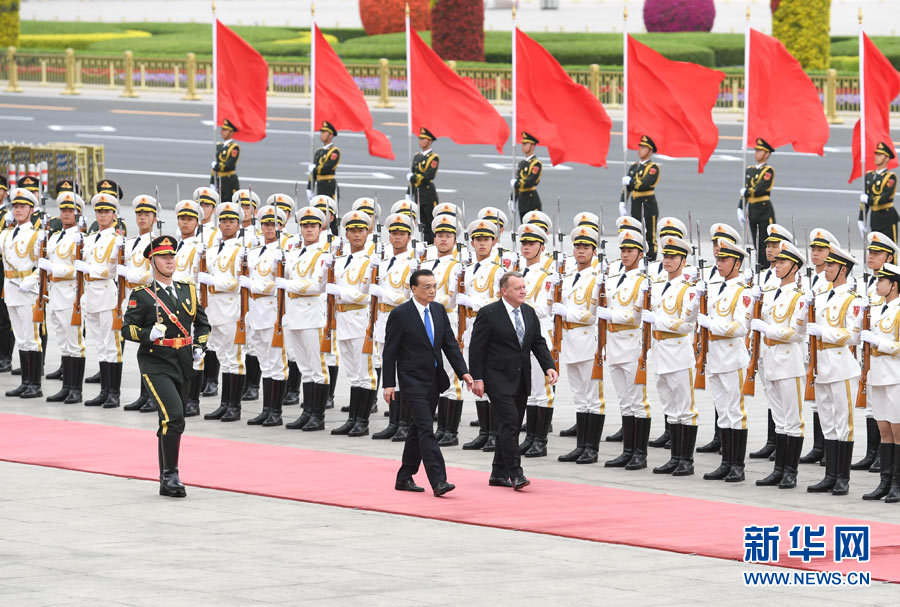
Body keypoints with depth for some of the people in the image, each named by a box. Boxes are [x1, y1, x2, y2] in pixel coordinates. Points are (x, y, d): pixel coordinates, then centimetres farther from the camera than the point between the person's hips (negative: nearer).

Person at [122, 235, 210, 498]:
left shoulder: (187, 291, 12)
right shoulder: (142, 296, -4)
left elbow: (202, 323, 23)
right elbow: (127, 328, -6)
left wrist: (199, 347, 9)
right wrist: (149, 334, -23)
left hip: (182, 365, 6)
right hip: (155, 364, -6)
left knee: (171, 422, 11)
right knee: (174, 415, -22)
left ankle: (166, 483, 20)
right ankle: (170, 474, -15)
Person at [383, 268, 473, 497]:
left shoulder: (438, 310, 8)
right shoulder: (400, 314, -10)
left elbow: (450, 343, 9)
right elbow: (390, 351, -8)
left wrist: (463, 372, -2)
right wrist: (389, 384, -11)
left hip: (433, 379, 7)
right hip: (412, 381, -7)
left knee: (418, 429, 12)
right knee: (426, 429, -14)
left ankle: (404, 478, 22)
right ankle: (438, 481, -21)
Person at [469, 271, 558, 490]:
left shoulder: (529, 312, 9)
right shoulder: (488, 314, -10)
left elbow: (538, 342, 12)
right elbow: (476, 348, -9)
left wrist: (549, 367, -3)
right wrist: (477, 379, -13)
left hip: (521, 381, 7)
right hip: (498, 379, -7)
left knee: (511, 426, 10)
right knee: (509, 422, -16)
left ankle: (498, 475, 19)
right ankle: (515, 474, -17)